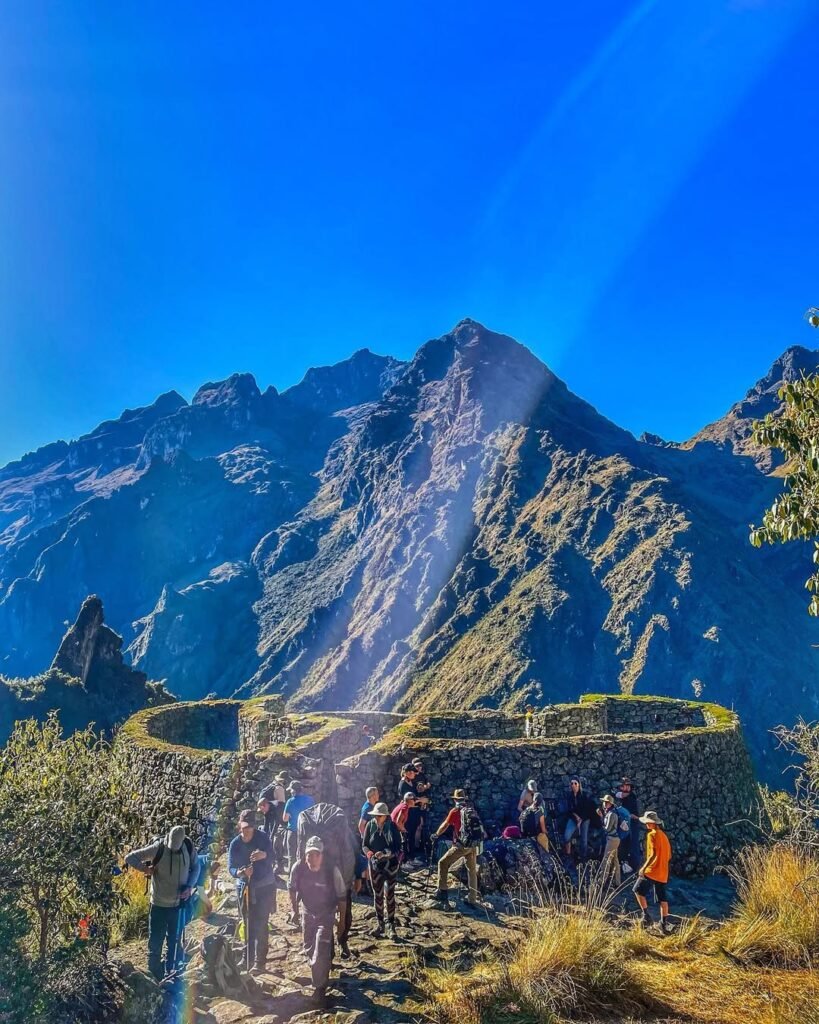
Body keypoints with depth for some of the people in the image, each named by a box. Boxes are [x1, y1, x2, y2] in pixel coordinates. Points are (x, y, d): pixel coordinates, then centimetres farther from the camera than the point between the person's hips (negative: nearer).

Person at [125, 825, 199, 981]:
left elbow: (196, 867, 5)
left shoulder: (189, 847, -11)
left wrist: (190, 886, -8)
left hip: (180, 904, 2)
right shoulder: (158, 848, -19)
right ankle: (154, 979, 21)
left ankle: (171, 976, 30)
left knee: (175, 942, 14)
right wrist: (144, 868, -23)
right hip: (159, 905, -2)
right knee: (155, 944, 5)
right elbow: (129, 858, -11)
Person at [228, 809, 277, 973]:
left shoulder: (263, 838, -13)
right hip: (244, 887, 3)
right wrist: (240, 872, -29)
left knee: (260, 925, -6)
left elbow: (272, 858, -18)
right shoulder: (235, 844, -7)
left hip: (264, 887, -3)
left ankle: (259, 961, -1)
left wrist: (264, 855, -40)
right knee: (248, 924, 13)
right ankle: (248, 958, 28)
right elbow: (231, 868, -7)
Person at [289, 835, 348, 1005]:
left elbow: (342, 897, -16)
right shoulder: (298, 868, -24)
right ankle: (320, 970, 51)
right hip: (307, 913, 4)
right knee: (308, 948, 19)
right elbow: (292, 889, -2)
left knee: (321, 952, -13)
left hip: (326, 915, -4)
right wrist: (295, 910, 1)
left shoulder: (332, 871, -30)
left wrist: (341, 922, -10)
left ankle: (320, 987, 7)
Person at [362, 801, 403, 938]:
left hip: (390, 864, -2)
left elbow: (398, 848, -12)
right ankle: (380, 924, 21)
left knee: (389, 894, 0)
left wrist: (384, 852, -28)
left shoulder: (392, 827, -11)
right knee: (377, 894, 9)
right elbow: (364, 845, 1)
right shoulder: (370, 826, -5)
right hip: (375, 865, 2)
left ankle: (391, 926, 8)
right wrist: (370, 854, -19)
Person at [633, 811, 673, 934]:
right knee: (663, 899, 10)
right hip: (663, 873, 8)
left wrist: (644, 868, -17)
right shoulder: (664, 835, 13)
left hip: (652, 871, -8)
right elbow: (669, 856, 17)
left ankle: (646, 915, -2)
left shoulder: (652, 834, -13)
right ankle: (664, 924, 10)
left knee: (639, 890, 3)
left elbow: (653, 854, -22)